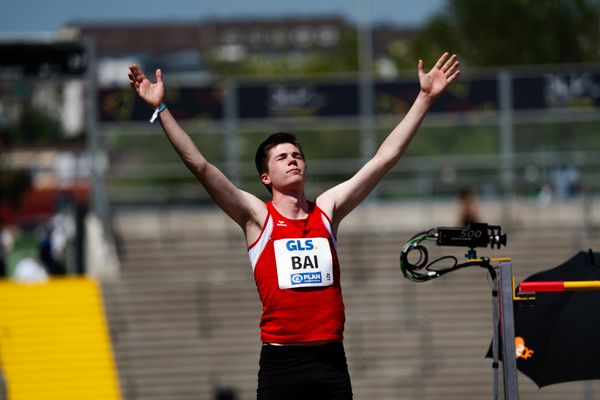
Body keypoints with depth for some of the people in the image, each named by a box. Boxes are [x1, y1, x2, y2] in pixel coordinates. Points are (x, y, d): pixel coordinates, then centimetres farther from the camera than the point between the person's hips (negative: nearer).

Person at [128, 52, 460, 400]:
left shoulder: (327, 210, 10)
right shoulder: (257, 217, 2)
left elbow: (385, 158, 9)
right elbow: (199, 164, -5)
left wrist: (425, 98, 7)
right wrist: (162, 109, -12)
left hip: (331, 360, 3)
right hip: (281, 362, -3)